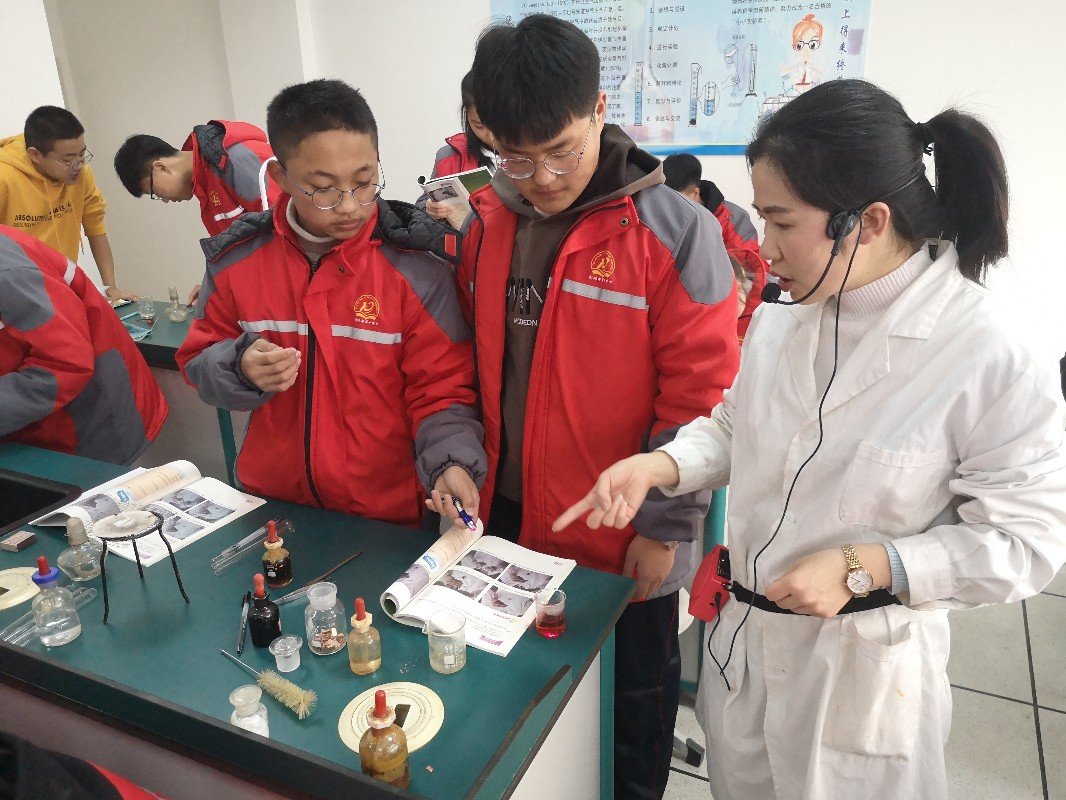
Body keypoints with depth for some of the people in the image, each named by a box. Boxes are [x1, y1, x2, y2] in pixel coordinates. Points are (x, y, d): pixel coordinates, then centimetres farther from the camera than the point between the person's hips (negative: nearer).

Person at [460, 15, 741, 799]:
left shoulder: (676, 232, -16)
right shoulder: (485, 223, 1)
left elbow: (701, 396, -14)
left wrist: (664, 526, -11)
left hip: (624, 536, -4)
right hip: (507, 516, 5)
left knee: (632, 696, 20)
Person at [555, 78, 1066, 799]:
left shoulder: (990, 363, -22)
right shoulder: (779, 324, -5)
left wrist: (862, 566, -25)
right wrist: (655, 466, -11)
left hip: (863, 671, -5)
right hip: (744, 645, 5)